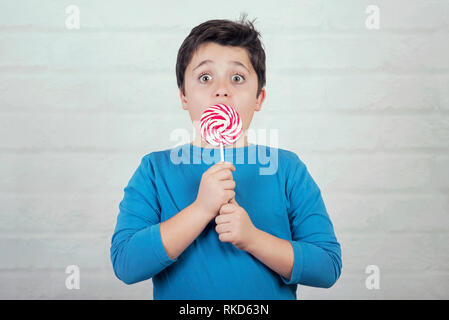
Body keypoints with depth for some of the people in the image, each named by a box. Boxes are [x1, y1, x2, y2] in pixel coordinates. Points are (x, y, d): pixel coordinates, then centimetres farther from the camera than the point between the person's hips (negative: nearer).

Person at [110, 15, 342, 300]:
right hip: (179, 297, 0)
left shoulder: (287, 169, -7)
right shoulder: (156, 170, -8)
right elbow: (126, 265, -17)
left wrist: (252, 238, -23)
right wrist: (202, 208, -25)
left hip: (272, 300, 1)